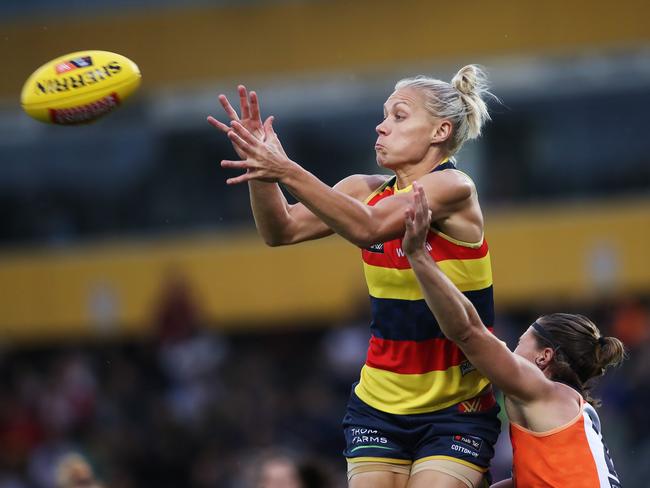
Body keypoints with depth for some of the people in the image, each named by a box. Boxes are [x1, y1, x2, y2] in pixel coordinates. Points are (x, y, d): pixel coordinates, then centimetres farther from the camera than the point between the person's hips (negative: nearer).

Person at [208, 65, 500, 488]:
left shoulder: (453, 187, -15)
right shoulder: (368, 189, 5)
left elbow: (368, 228, -29)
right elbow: (282, 230, -2)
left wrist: (289, 173, -37)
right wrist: (262, 171, -19)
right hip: (380, 402, 5)